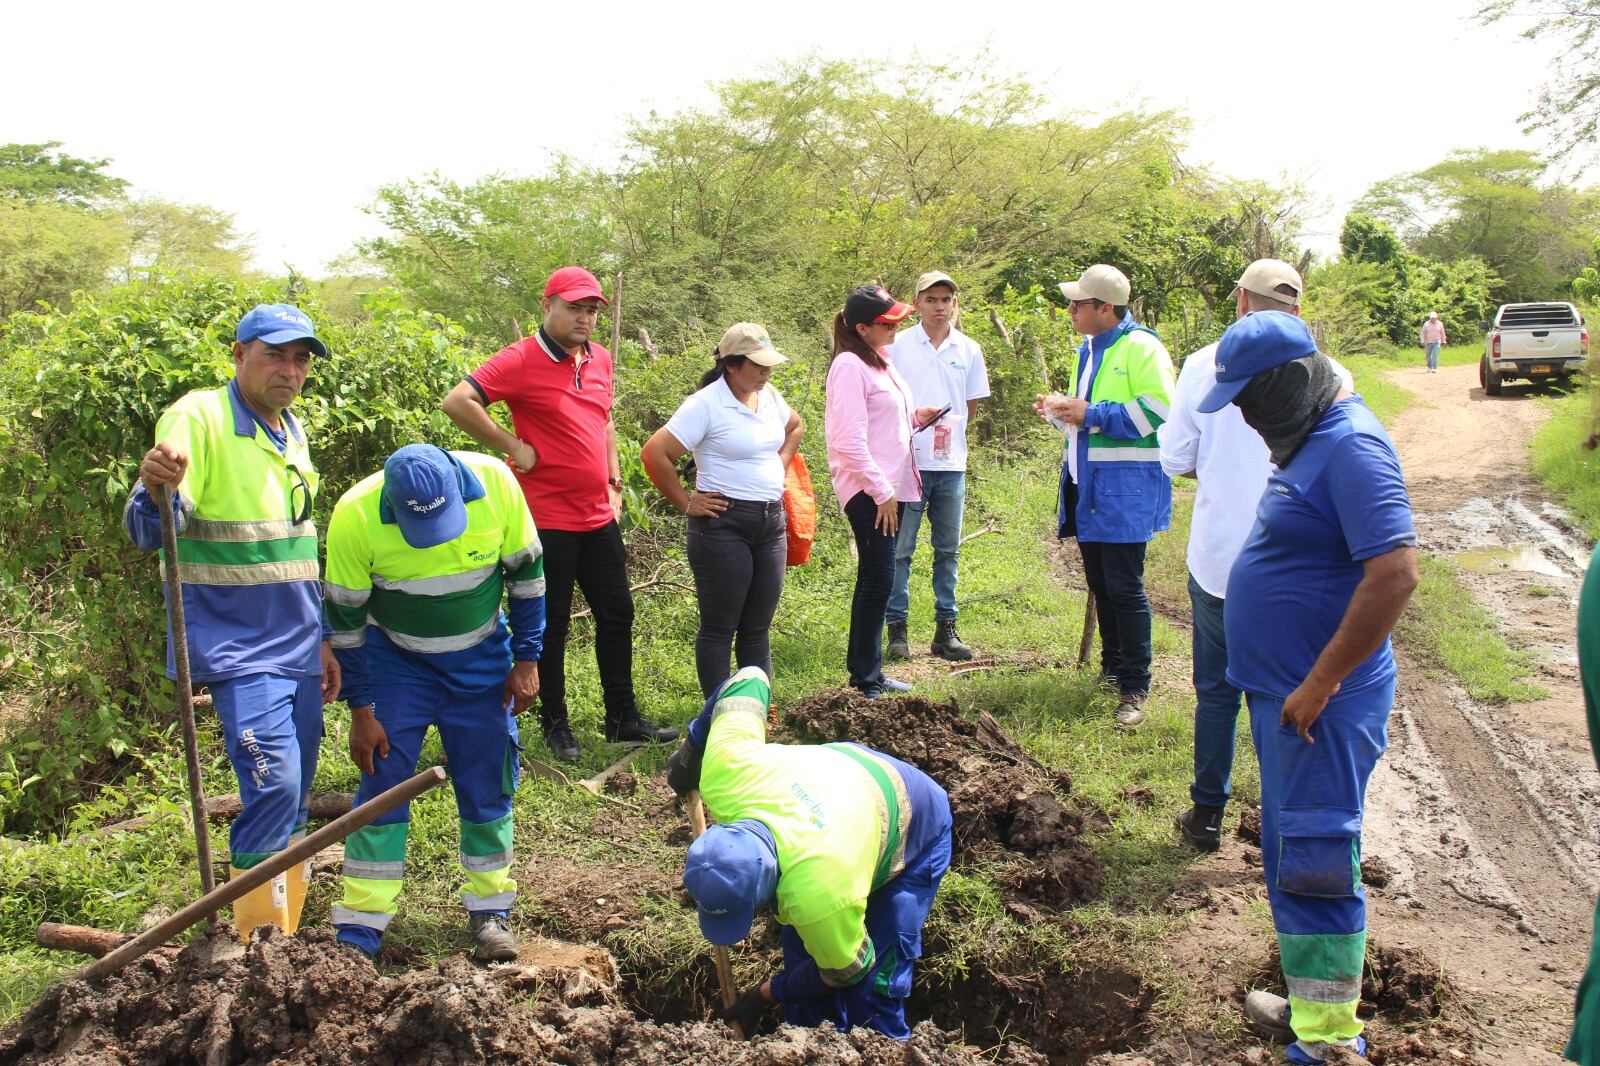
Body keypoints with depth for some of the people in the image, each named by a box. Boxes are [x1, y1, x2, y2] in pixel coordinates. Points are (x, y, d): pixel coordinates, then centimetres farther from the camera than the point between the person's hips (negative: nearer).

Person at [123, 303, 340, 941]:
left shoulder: (291, 433, 13)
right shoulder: (198, 419, -11)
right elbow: (148, 532, -23)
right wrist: (154, 488, -46)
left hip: (297, 648, 8)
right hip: (238, 648, -7)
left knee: (293, 800, 11)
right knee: (273, 785, -16)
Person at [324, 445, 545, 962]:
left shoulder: (494, 482, -24)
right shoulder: (356, 514, -26)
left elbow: (526, 571, -8)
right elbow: (345, 619, -14)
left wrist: (526, 660, -6)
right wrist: (361, 711, -11)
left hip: (481, 660, 1)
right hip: (395, 663, -1)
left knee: (488, 786, 5)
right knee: (382, 788, -3)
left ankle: (490, 912, 19)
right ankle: (357, 933, 5)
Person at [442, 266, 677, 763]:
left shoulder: (600, 359, 10)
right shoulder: (520, 361, -12)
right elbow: (457, 402, -21)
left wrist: (614, 483, 15)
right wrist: (513, 447, -18)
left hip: (599, 516, 7)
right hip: (548, 518, -7)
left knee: (617, 614, 12)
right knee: (552, 624, 5)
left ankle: (623, 718, 25)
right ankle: (554, 725, 19)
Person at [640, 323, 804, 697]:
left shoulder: (770, 397, 7)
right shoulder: (706, 404, -14)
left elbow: (796, 427, 30)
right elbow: (654, 453, -19)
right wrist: (686, 503, -12)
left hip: (772, 522, 7)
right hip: (725, 523, -7)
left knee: (758, 627, 13)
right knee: (719, 627, 2)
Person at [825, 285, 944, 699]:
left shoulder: (880, 361, 15)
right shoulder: (849, 366, -14)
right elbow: (849, 440, -20)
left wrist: (914, 418, 8)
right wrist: (881, 491, -18)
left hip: (890, 486, 10)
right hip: (869, 491, -10)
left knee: (875, 579, 13)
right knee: (878, 579, -7)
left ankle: (868, 672, 22)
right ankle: (865, 680, 0)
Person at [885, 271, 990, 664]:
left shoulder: (969, 350, 8)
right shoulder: (896, 345, 0)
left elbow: (972, 405, 15)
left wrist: (947, 427, 4)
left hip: (951, 465, 3)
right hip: (907, 461, -3)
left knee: (948, 550, 8)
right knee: (900, 549, 0)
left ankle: (945, 629, 16)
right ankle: (897, 628, 7)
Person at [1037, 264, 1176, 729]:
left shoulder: (1140, 347, -12)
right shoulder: (1089, 350, 17)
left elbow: (1158, 411, -22)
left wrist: (1091, 414, -20)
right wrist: (1060, 410, 7)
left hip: (1125, 487, -9)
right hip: (1087, 484, 9)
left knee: (1123, 586, -7)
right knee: (1099, 582, 15)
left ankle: (1134, 687, -1)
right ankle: (1112, 668, 28)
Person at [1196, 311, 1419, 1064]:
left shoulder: (1352, 448, -18)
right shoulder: (1310, 442, 12)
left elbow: (1396, 574, -27)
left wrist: (1318, 687, -24)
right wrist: (1298, 687, 18)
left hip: (1322, 705, -10)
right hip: (1283, 692, 10)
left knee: (1313, 861, -3)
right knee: (1289, 857, 17)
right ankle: (1310, 1005, 30)